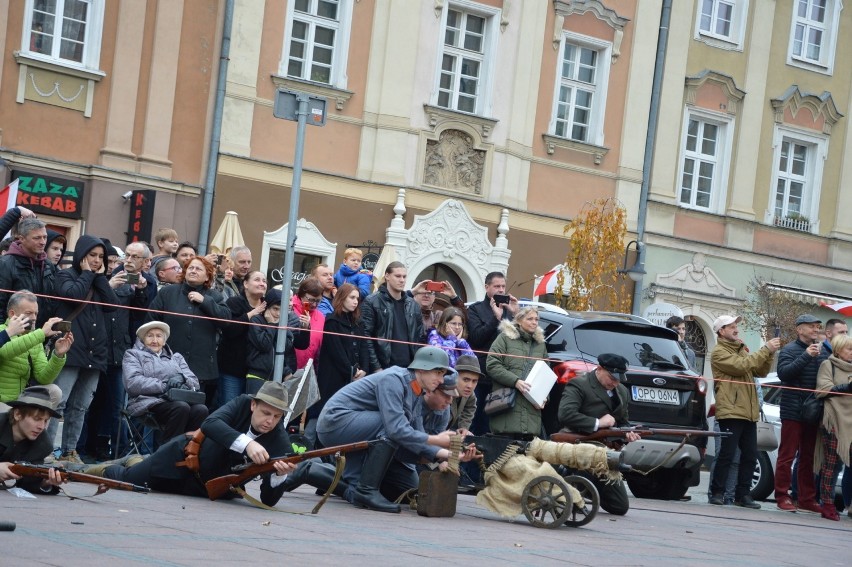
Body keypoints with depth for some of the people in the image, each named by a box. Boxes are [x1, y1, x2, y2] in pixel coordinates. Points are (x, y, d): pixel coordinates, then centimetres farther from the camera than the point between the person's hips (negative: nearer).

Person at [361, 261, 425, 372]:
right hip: (383, 368, -5)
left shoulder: (412, 305, 15)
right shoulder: (372, 302, -2)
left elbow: (420, 337, 18)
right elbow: (366, 337, -7)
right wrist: (376, 367, -13)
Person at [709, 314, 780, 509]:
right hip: (730, 411, -8)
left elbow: (761, 371, 18)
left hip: (748, 412, 8)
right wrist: (765, 350, -15)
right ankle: (717, 493, 0)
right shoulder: (719, 352, -3)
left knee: (750, 455, 5)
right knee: (727, 454, -8)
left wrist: (770, 354, 1)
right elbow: (741, 366, -18)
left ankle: (743, 494, 10)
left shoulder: (742, 349, 23)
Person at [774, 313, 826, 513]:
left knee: (808, 458, 10)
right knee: (787, 456, -2)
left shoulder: (822, 352, 13)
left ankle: (807, 499, 15)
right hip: (793, 412, -5)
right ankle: (782, 497, 3)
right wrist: (806, 357, -24)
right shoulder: (790, 350, -3)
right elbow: (783, 372, -18)